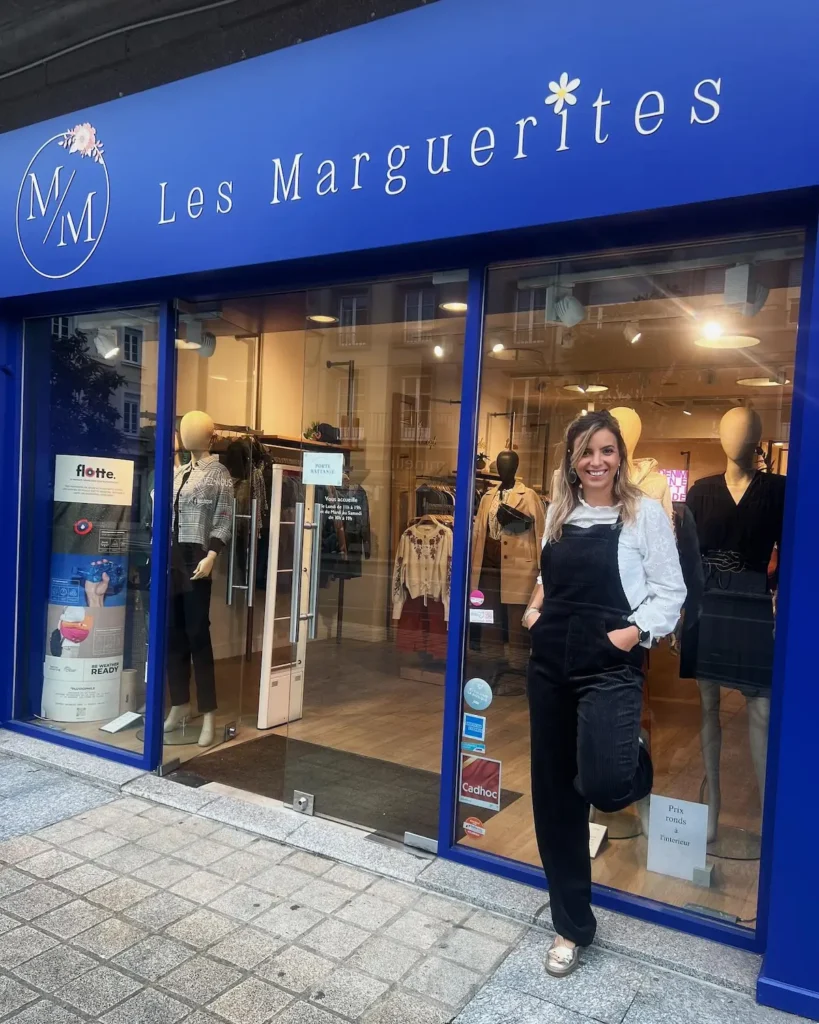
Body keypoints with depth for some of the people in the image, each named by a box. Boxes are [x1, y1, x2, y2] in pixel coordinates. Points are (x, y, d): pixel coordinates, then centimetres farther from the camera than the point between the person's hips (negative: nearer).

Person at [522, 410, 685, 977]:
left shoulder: (646, 511, -5)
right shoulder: (558, 511, 11)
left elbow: (671, 591, -5)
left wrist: (637, 631, -20)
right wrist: (536, 606, 5)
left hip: (611, 665, -5)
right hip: (551, 663, 5)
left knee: (602, 784, -21)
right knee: (555, 793, 10)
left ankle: (633, 760, 20)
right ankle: (572, 925, 27)